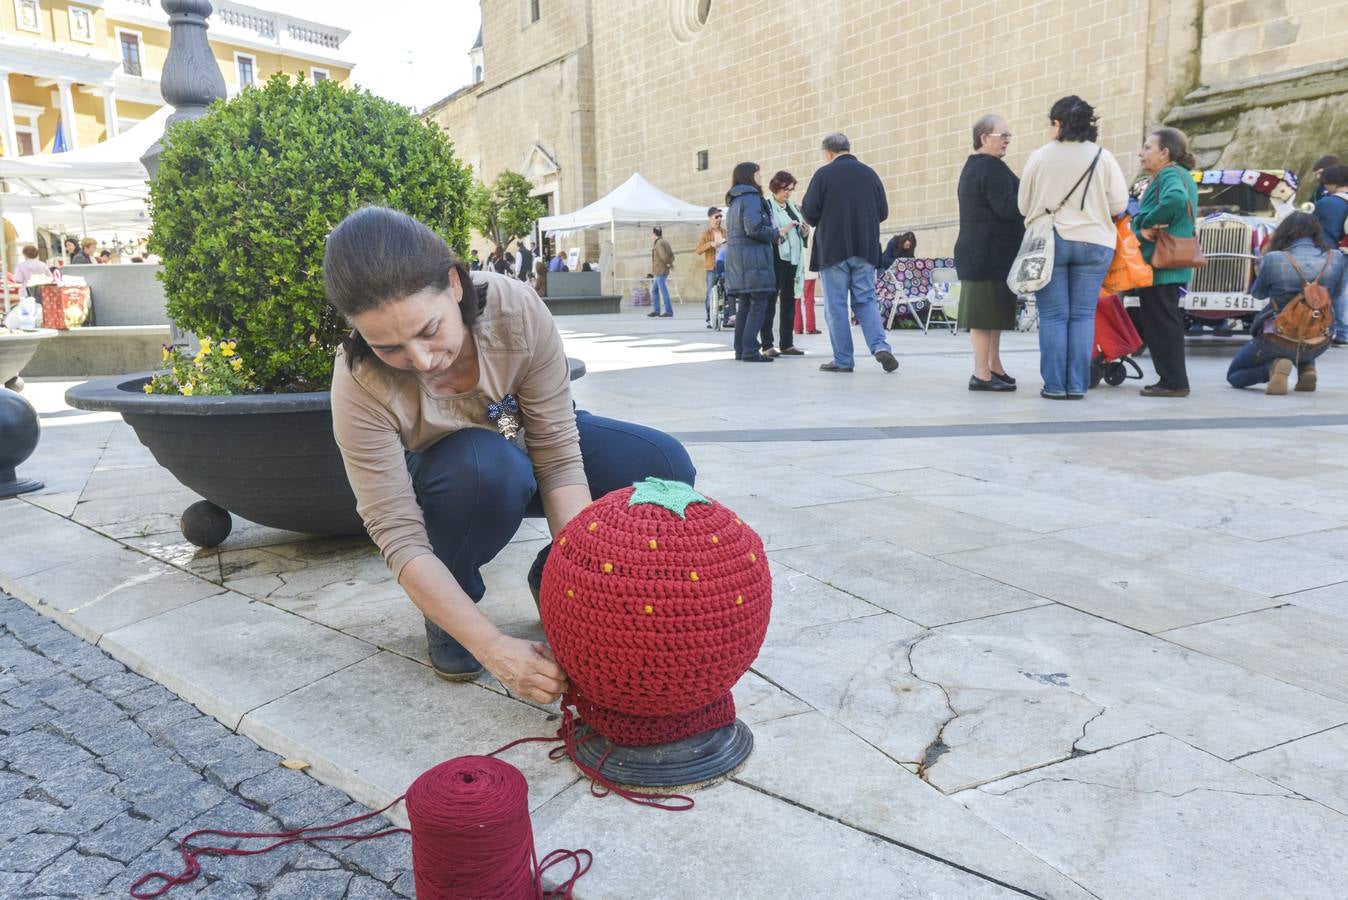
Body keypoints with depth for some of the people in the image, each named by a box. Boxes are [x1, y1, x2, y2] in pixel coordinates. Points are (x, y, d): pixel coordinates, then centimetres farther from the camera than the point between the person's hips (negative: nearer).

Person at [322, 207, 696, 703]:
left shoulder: (517, 309, -32)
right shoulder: (362, 385, -34)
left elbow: (558, 456, -29)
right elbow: (399, 536, -34)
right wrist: (493, 647, -42)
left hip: (524, 442, 2)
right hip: (441, 487, -2)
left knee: (666, 467, -21)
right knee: (488, 465, -38)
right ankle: (444, 615, -8)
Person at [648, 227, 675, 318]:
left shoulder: (658, 243, -13)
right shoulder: (665, 242, 15)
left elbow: (664, 255, -24)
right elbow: (672, 255, 14)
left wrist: (669, 264, -9)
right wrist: (670, 263, 0)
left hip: (660, 272, -10)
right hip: (661, 272, 10)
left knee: (664, 291, -6)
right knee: (654, 290, 13)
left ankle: (669, 311, -4)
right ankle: (656, 310, 13)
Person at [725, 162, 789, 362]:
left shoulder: (734, 201, 20)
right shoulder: (752, 198, -8)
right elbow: (754, 228, -20)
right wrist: (777, 233, -7)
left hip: (736, 258, 9)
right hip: (753, 258, -9)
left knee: (744, 305, 10)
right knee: (759, 304, -9)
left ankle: (741, 350, 11)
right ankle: (750, 351, -14)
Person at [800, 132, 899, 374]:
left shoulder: (823, 174, -6)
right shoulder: (869, 173, 8)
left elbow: (810, 212, -7)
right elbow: (883, 212, 9)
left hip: (833, 249, -4)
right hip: (866, 249, 4)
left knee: (836, 306, 3)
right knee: (866, 301, 11)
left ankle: (842, 360, 3)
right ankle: (880, 346, -7)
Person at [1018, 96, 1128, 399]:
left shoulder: (1040, 156, -2)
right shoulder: (1103, 157, 0)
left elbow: (1023, 204, 4)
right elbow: (1120, 204, 0)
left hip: (1049, 241, -1)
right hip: (1093, 243, 1)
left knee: (1053, 316, 2)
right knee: (1083, 315, 5)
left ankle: (1055, 385, 1)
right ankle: (1077, 385, 4)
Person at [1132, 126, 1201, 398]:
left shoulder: (1170, 175, -11)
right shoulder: (1176, 175, 22)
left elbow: (1176, 199, -33)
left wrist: (1146, 223, -20)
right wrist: (1142, 227, -2)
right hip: (1169, 264, 10)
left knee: (1161, 322, -6)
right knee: (1162, 322, 15)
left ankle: (1174, 382, -2)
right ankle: (1171, 379, 21)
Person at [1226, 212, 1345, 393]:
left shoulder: (1273, 259, -16)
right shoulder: (1336, 259, -6)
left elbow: (1258, 293, 2)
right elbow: (1335, 293, 11)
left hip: (1277, 341, -4)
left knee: (1233, 376, 18)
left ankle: (1273, 366, -12)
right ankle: (1307, 368, 11)